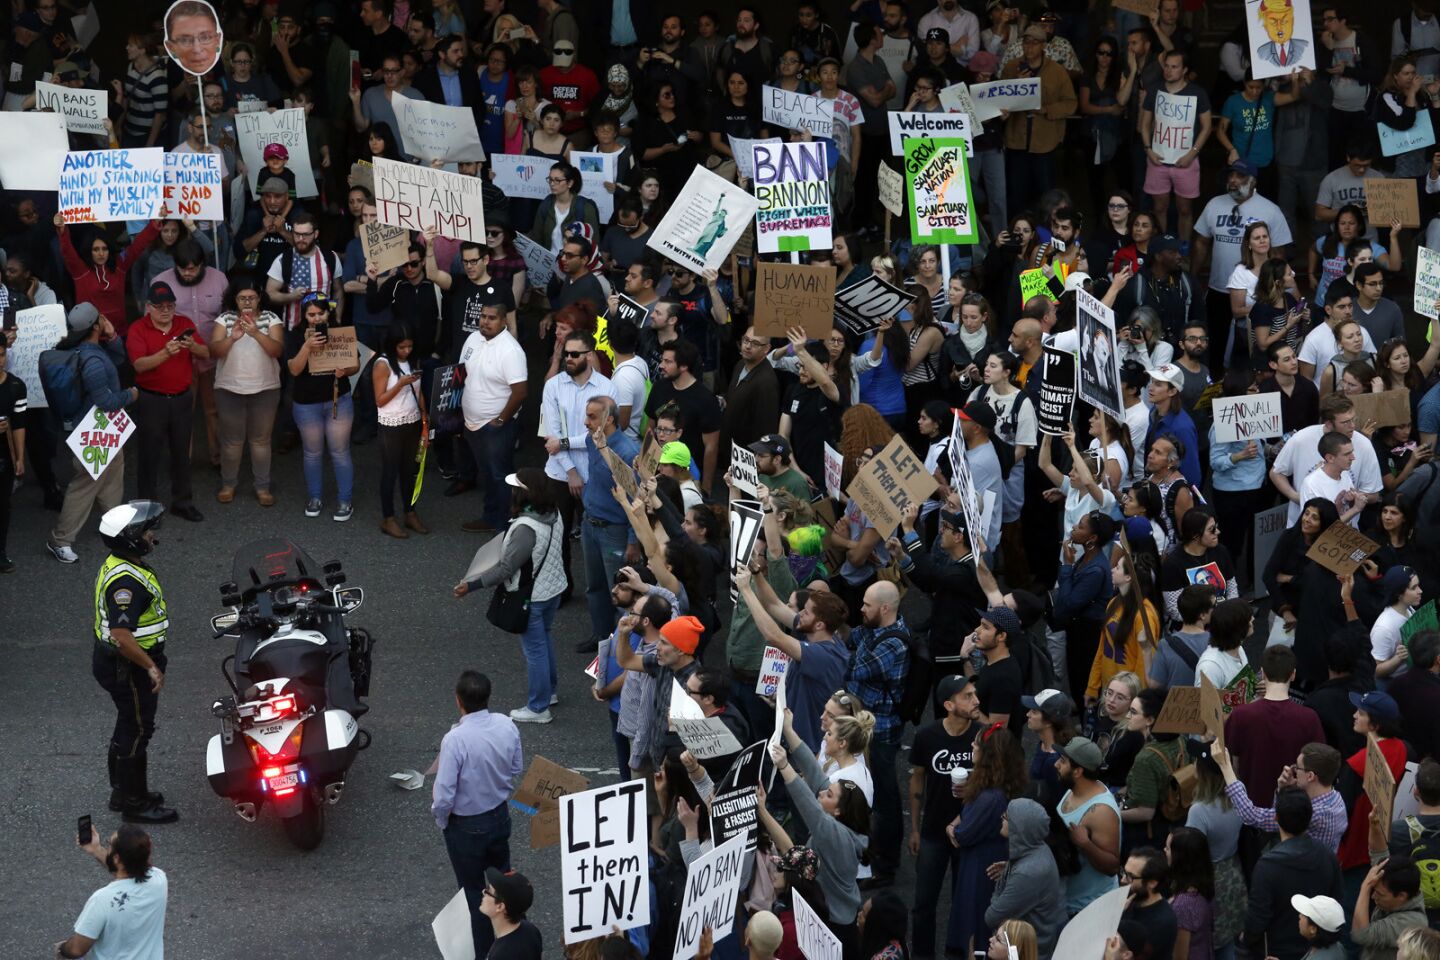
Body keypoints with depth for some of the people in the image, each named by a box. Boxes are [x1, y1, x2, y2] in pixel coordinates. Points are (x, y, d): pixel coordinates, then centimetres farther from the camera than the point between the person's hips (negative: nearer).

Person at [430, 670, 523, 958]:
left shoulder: (455, 740, -32)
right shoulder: (507, 726, -14)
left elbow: (444, 794, -27)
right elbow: (517, 769, 1)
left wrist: (440, 818, -7)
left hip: (466, 827, -5)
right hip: (500, 814, 5)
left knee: (474, 892, 14)